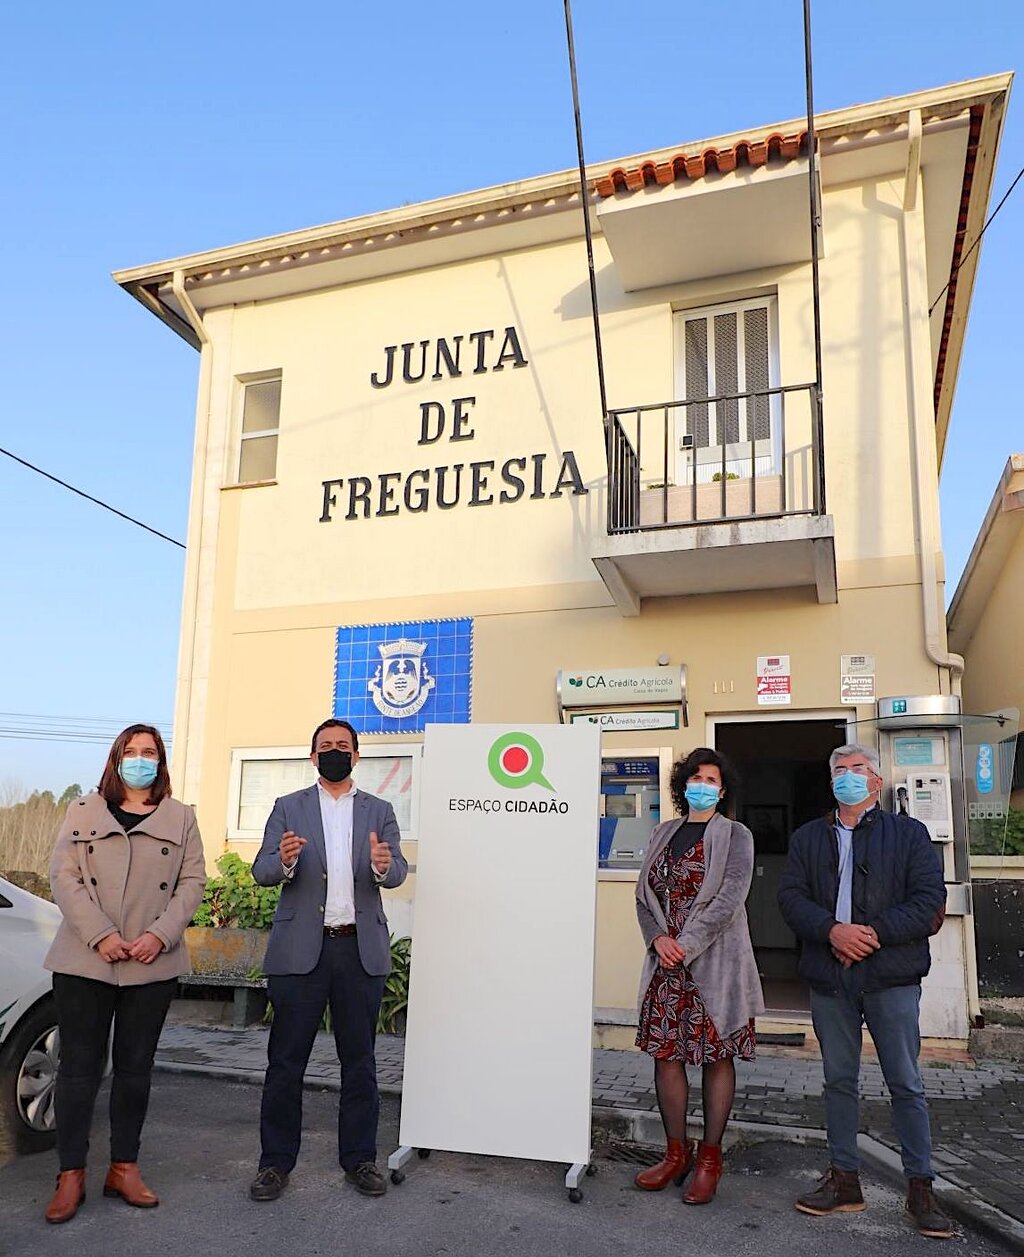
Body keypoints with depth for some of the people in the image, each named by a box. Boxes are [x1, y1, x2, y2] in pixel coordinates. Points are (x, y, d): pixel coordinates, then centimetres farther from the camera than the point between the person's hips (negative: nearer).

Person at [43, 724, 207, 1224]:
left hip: (153, 964, 1)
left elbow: (192, 881, 4)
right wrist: (101, 935, -13)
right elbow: (64, 876, -1)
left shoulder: (180, 817, 9)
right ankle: (71, 1174, 13)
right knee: (79, 1065, 3)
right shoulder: (83, 811, 7)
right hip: (85, 961, -1)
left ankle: (124, 1168, 19)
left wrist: (160, 934, -11)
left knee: (136, 1067, 8)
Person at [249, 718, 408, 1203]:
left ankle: (359, 1159, 23)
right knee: (285, 1061, 5)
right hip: (300, 949, -1)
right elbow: (261, 871, -2)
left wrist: (384, 865, -27)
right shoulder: (288, 808, 7)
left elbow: (398, 871, -3)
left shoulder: (379, 811, 9)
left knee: (359, 1061, 9)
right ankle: (276, 1162, 19)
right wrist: (283, 861, -26)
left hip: (361, 950, 1)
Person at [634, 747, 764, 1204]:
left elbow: (729, 900, -11)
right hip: (666, 962, 4)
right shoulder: (664, 834, 13)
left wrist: (685, 945, -15)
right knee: (665, 1055, 6)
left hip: (715, 963, -4)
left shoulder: (735, 836, -2)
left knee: (717, 1057, 4)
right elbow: (644, 893, 10)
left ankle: (710, 1157, 16)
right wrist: (659, 939, -6)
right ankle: (676, 1153, 20)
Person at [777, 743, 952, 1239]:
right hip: (829, 978, 3)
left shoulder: (908, 833, 4)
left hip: (891, 977, -3)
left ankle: (920, 1188, 16)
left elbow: (929, 900, -6)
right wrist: (832, 930, -16)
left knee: (906, 1083, 4)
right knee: (838, 1080, 11)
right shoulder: (807, 838, 11)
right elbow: (791, 896, 1)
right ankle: (843, 1180, 22)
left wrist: (873, 932, -15)